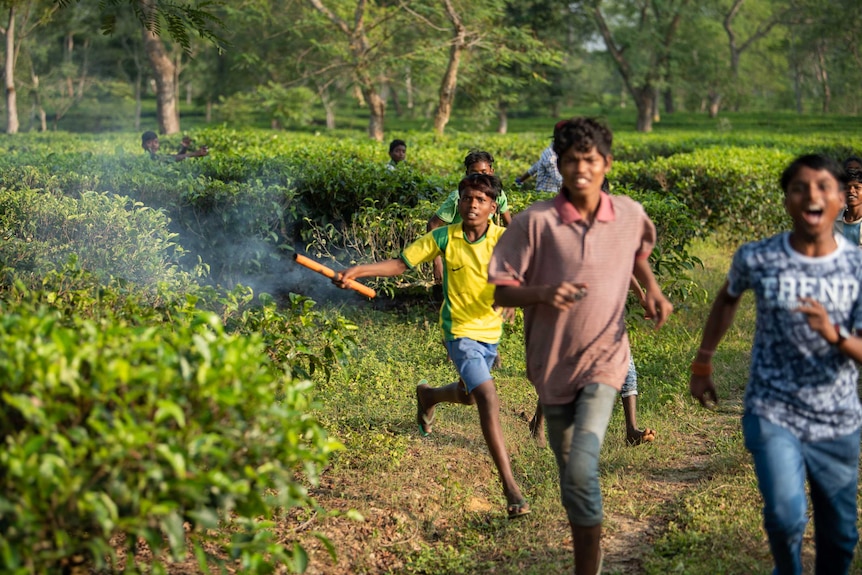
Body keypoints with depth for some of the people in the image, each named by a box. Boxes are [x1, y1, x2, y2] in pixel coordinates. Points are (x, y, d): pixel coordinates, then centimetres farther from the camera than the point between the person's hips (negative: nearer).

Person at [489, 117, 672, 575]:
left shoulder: (630, 215, -4)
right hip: (553, 365, 1)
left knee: (581, 471, -20)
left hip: (603, 361, -1)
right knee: (571, 476, 14)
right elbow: (501, 291, -10)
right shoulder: (535, 222, -13)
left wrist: (651, 289, 3)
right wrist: (544, 293, -28)